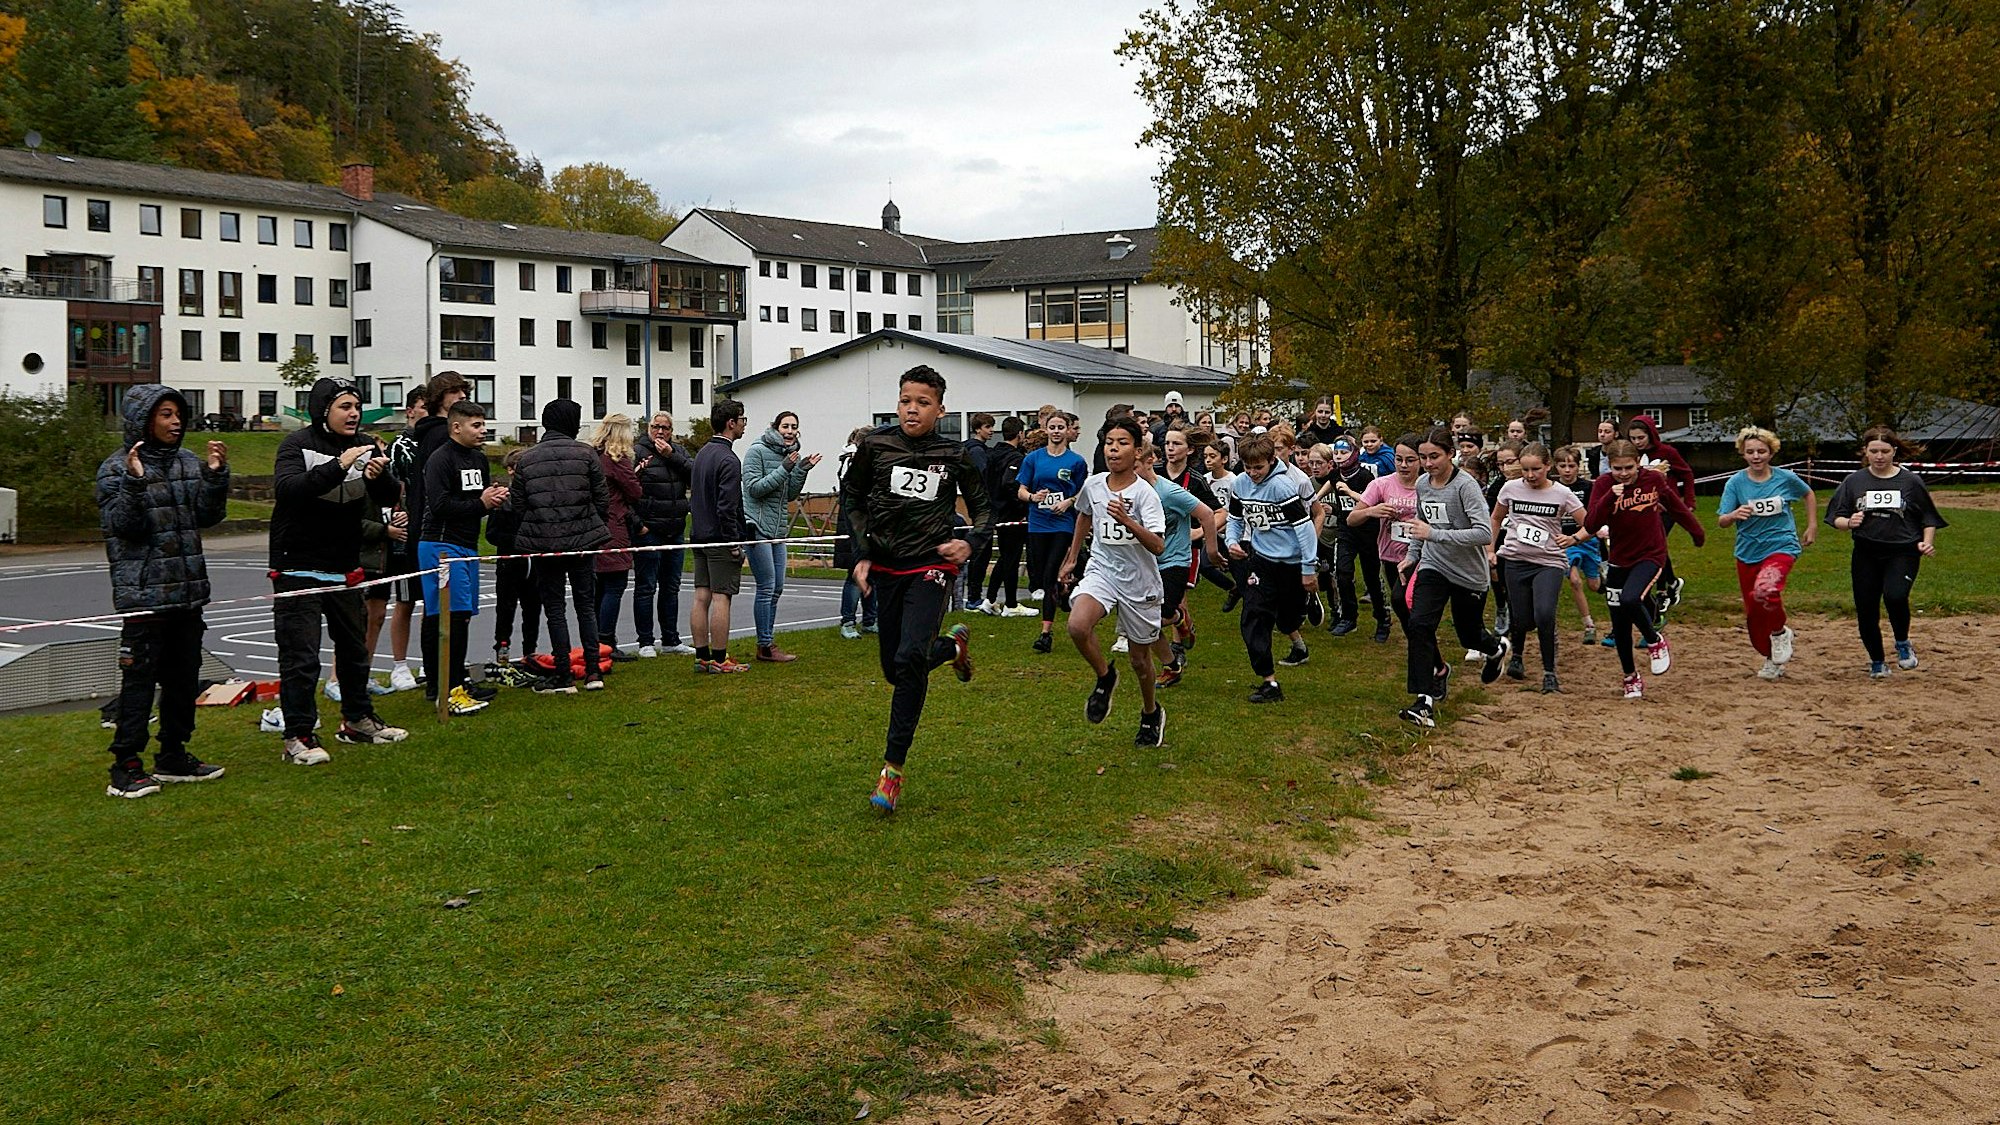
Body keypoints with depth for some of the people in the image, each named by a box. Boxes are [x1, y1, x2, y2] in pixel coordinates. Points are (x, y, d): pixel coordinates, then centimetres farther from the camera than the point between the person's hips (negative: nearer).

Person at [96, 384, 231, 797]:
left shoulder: (189, 462, 10)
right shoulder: (116, 468, -6)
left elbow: (208, 516, 8)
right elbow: (120, 525, -14)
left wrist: (217, 475, -3)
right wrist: (134, 482, -25)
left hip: (188, 590, 7)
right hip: (144, 592, -6)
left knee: (184, 676, 13)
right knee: (139, 677, -6)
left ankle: (174, 756, 24)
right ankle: (126, 767, -1)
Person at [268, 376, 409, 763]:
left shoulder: (364, 446, 6)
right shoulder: (297, 444, -11)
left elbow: (388, 498, 0)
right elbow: (287, 488, -27)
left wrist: (379, 476, -23)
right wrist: (338, 466, -37)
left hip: (345, 567, 6)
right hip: (299, 568, -6)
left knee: (354, 646, 18)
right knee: (300, 656, -6)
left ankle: (357, 720, 33)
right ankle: (298, 737, 1)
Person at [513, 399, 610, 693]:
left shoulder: (527, 459, 0)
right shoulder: (585, 453, -4)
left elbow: (518, 503, 0)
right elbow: (603, 498, -3)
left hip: (543, 542, 0)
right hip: (582, 538, 0)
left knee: (554, 609, 6)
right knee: (586, 605, 12)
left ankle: (563, 675, 5)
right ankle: (592, 671, 10)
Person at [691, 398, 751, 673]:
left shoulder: (702, 453, 15)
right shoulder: (728, 459, -15)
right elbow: (727, 506, -20)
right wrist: (734, 541, -15)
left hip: (700, 536, 9)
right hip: (721, 540, -9)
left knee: (701, 596, 8)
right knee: (721, 597, -6)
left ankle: (701, 656, 12)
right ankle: (719, 659, -3)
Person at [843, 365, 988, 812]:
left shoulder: (954, 455, -2)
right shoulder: (874, 446, -1)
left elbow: (982, 507, 11)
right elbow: (852, 498, 14)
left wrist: (971, 542, -9)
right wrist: (863, 551, 5)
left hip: (931, 566, -3)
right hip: (885, 568, 3)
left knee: (910, 658, -21)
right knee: (895, 670, 10)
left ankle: (893, 767, -14)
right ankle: (954, 645, 43)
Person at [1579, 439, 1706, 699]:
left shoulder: (1653, 480, -8)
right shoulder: (1603, 485, -10)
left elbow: (1676, 507, 10)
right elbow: (1590, 527, -19)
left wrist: (1698, 533, 23)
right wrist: (1610, 497, -31)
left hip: (1651, 556, -2)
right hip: (1619, 560, 2)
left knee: (1630, 600, -29)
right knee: (1620, 625, 7)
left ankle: (1655, 641, 0)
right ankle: (1631, 677, 28)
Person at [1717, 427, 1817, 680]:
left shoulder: (1786, 478, -4)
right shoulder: (1736, 483, -5)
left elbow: (1808, 495, 18)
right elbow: (1721, 521, -8)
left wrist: (1812, 526, 14)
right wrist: (1735, 515, -29)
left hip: (1781, 547, -3)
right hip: (1748, 552, 3)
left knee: (1765, 590, -32)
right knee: (1753, 613, 9)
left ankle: (1780, 632, -2)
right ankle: (1772, 659, 33)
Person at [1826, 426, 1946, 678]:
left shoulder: (1911, 481, 2)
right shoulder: (1854, 481, 5)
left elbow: (1928, 518, 9)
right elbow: (1837, 518, 7)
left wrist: (1927, 543, -6)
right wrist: (1849, 522, -14)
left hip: (1903, 552, -2)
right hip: (1866, 554, 3)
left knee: (1895, 596, -27)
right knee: (1866, 610, 3)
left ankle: (1903, 643, 2)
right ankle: (1877, 662, 25)